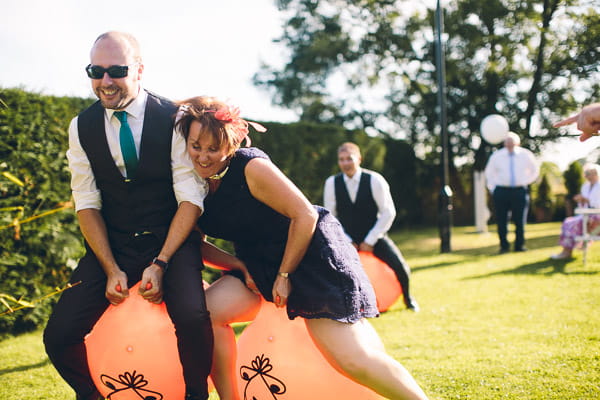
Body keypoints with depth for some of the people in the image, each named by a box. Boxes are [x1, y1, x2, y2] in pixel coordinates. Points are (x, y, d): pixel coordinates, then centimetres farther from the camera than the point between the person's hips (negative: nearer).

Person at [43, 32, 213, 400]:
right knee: (59, 336, -10)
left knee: (192, 316, -30)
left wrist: (160, 263, -18)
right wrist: (111, 269, -9)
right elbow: (87, 204, 2)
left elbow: (190, 199, -10)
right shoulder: (82, 127, 2)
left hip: (172, 240, -3)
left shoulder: (174, 119, -8)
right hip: (112, 245, 3)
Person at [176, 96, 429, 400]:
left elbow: (305, 215, -21)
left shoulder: (250, 166, -21)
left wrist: (284, 275, -15)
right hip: (259, 264, 7)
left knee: (353, 359, -15)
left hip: (312, 255, -7)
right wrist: (238, 266, -10)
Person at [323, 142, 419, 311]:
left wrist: (370, 241, -13)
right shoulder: (332, 183, -8)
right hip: (347, 239, 1)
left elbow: (388, 212, -11)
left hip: (373, 236, -1)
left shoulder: (374, 180, -13)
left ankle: (407, 297, 14)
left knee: (400, 266, -19)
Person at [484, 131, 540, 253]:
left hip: (520, 191, 0)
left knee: (520, 220, -2)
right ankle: (503, 246, 6)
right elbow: (489, 173, 19)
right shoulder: (497, 155, 7)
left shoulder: (526, 155, 7)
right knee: (501, 220, -3)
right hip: (501, 191, 0)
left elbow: (535, 170, 21)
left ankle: (519, 245, 8)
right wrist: (492, 188, 10)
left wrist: (526, 182, 10)